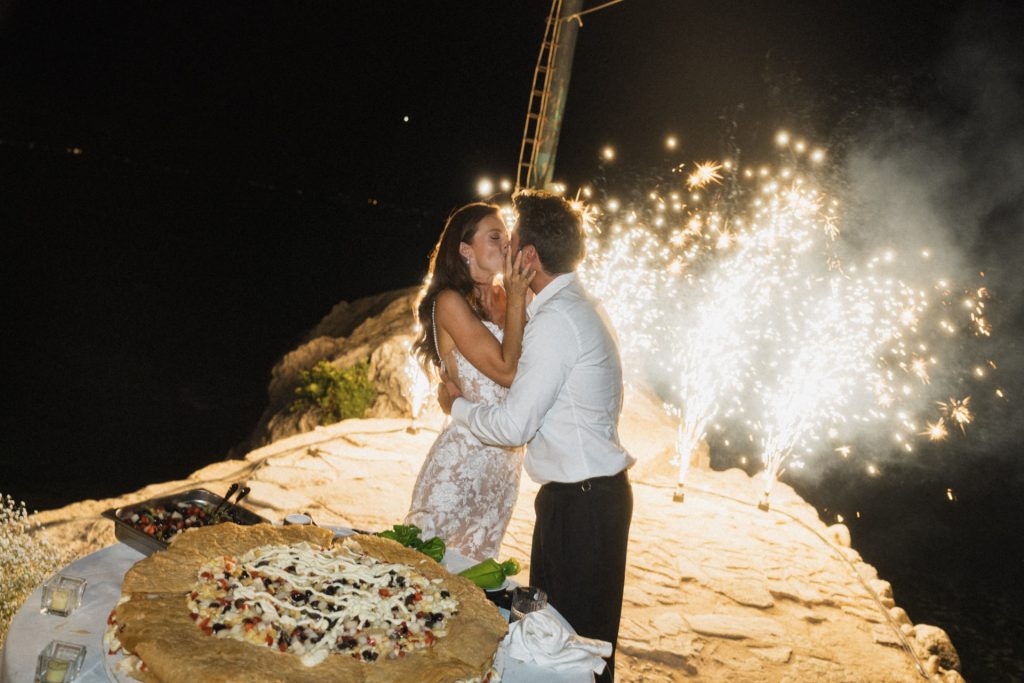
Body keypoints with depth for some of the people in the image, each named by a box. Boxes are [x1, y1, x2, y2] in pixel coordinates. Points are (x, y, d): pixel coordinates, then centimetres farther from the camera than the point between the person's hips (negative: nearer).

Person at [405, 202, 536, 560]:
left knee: (477, 563, 19)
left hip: (503, 460, 7)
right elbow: (506, 370, -19)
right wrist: (516, 300, -14)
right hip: (463, 459, -7)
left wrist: (519, 297, -2)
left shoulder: (502, 300, 9)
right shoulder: (450, 302, -12)